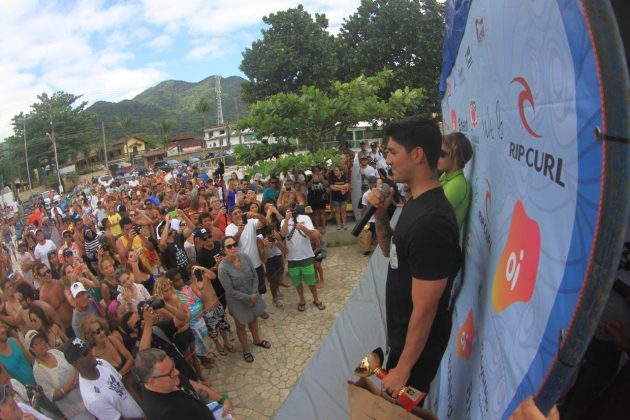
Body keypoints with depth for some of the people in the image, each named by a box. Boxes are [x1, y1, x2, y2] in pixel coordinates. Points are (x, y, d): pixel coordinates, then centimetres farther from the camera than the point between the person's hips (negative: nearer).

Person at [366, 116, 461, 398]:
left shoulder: (431, 221, -32)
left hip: (418, 341, -8)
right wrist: (381, 214, -7)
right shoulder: (416, 201, -1)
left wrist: (403, 369, -16)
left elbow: (424, 311, -27)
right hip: (401, 331, 8)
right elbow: (390, 251, 11)